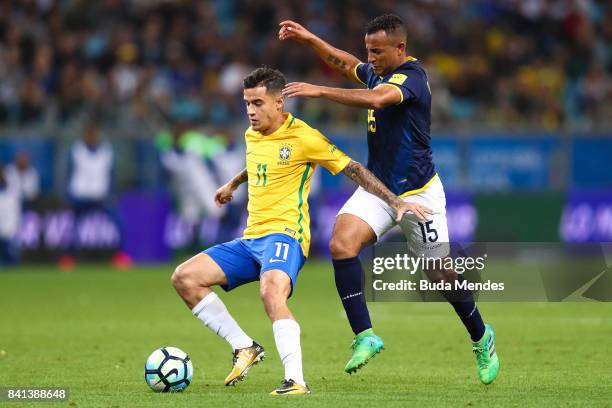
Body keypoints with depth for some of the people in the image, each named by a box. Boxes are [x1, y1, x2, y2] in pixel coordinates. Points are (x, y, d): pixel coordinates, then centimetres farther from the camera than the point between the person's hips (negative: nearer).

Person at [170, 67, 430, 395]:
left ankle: (296, 380, -42)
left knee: (271, 293, -38)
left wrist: (395, 202, -11)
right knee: (184, 278, -5)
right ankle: (243, 347, 1)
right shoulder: (252, 135, 15)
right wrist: (233, 184, 58)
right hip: (249, 240, 8)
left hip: (284, 236, -8)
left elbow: (352, 169, -5)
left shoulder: (302, 137, -7)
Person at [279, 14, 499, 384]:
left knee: (441, 274, 4)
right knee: (342, 243, -19)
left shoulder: (411, 76, -20)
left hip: (417, 192, -7)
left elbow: (376, 99, -41)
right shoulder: (377, 73, 5)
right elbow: (347, 65, 29)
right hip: (377, 186, 7)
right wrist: (309, 39, 18)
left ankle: (482, 338, 30)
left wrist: (319, 91, -43)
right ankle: (365, 336, -18)